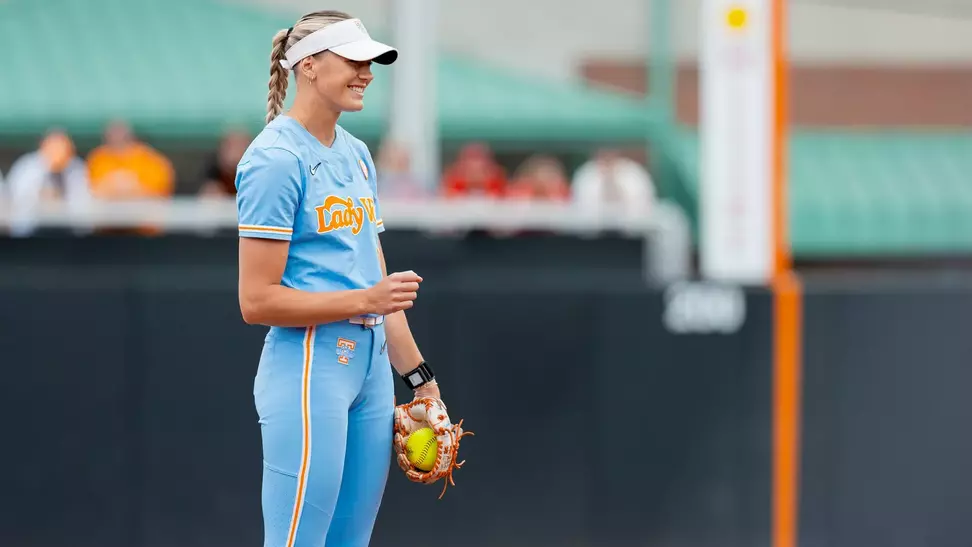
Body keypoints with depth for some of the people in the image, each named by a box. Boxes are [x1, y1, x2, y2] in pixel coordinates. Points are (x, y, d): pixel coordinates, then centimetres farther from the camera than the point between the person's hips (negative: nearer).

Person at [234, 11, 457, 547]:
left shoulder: (356, 154, 15)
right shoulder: (277, 158, -10)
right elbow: (257, 301, -14)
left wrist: (418, 376, 18)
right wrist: (366, 301, -19)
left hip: (371, 366, 8)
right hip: (309, 367, -8)